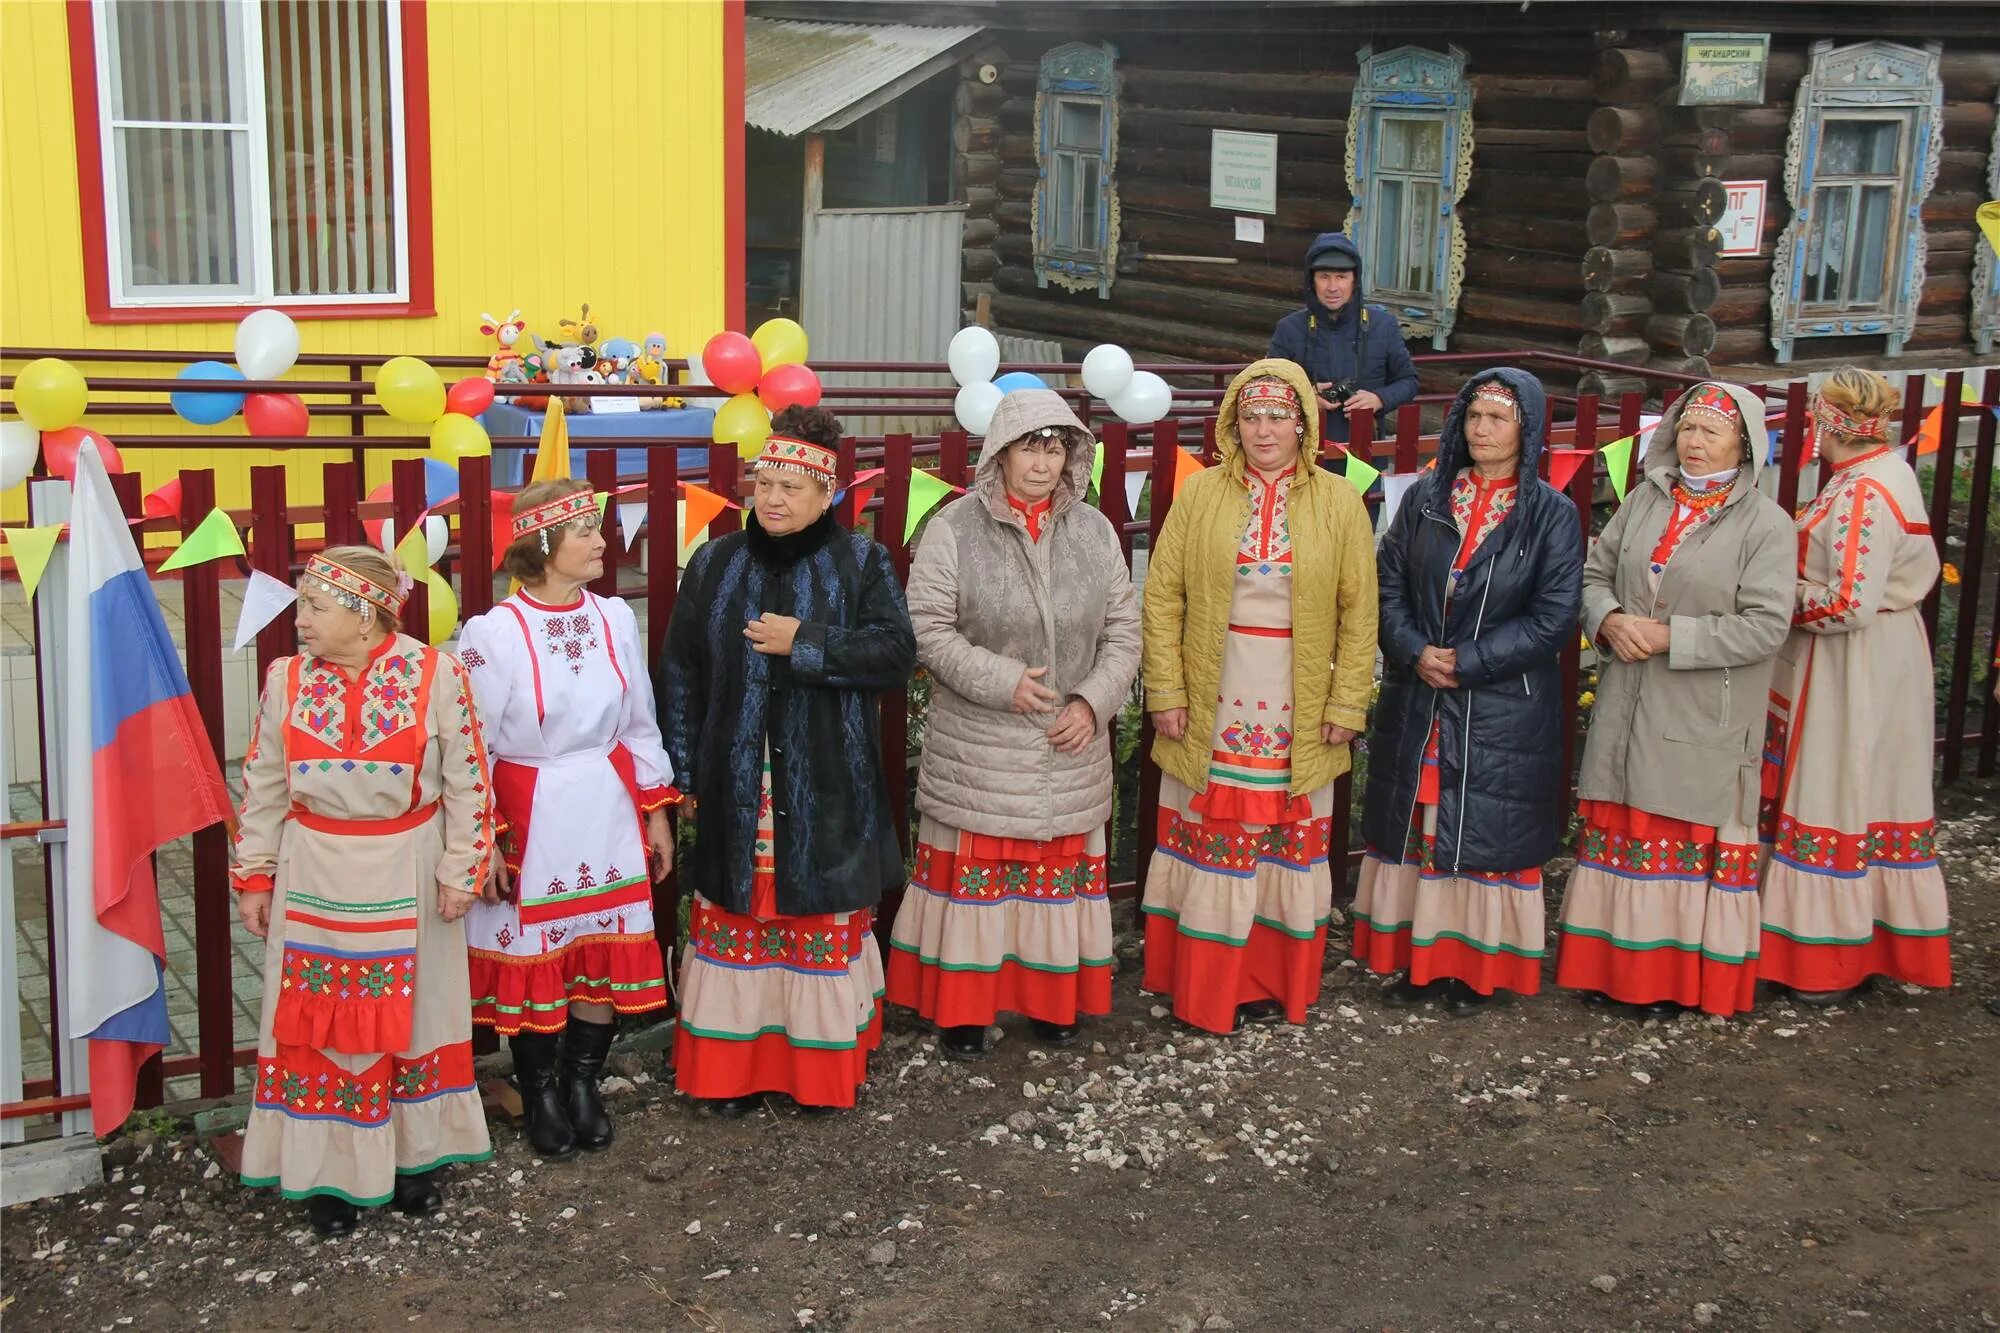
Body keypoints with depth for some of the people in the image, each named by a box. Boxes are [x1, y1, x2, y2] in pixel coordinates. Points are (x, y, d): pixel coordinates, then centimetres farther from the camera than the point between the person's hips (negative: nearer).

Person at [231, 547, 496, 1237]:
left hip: (406, 880, -2)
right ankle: (330, 1171, 19)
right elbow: (263, 788, 5)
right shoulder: (286, 680, -3)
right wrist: (254, 877, 5)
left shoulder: (437, 676, -10)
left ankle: (414, 1157, 27)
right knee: (321, 1022, 6)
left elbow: (467, 781, -5)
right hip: (315, 882, 2)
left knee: (410, 1015, 10)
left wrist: (461, 871, -5)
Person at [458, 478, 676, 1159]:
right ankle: (540, 1093, 24)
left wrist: (655, 811, 11)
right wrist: (484, 842, -11)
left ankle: (582, 1083, 27)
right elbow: (472, 748, -10)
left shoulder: (615, 618, 1)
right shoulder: (493, 632, -13)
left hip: (607, 812, 4)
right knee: (532, 955, 6)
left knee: (606, 950, 9)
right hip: (530, 816, -4)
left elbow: (640, 723, 10)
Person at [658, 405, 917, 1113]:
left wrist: (804, 643, -16)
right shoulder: (716, 563, 5)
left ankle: (823, 1064, 17)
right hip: (736, 784, 2)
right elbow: (679, 673, 7)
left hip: (827, 788, -1)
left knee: (825, 918, 4)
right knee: (735, 914, 5)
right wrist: (686, 771, 3)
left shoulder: (861, 562, 1)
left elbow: (896, 653, -10)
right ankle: (731, 1064, 17)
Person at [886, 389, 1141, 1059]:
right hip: (976, 748, -3)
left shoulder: (1094, 531, 4)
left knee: (1060, 871, 12)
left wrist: (1093, 702, -7)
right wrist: (1002, 681, -18)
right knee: (973, 874, 3)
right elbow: (929, 629, -10)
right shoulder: (955, 528, -8)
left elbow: (1123, 632, 7)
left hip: (1069, 752, 4)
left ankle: (1053, 998, 27)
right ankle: (962, 1006, 16)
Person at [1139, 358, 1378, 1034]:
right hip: (1213, 705, 0)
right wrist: (1166, 693, -5)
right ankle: (1204, 986, 15)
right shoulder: (1200, 493, 0)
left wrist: (1347, 704, -2)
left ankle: (1276, 986, 19)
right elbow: (1162, 596, 0)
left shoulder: (1339, 502, 2)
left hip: (1299, 711, 1)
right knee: (1210, 836, 3)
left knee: (1289, 841, 7)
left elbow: (1358, 612, 2)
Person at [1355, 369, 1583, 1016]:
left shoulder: (1552, 513, -4)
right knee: (1416, 825, 8)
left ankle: (1478, 967, 15)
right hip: (1417, 705, 3)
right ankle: (1418, 956, 20)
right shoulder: (1425, 499, 5)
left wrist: (1466, 662, -14)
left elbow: (1554, 617, -10)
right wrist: (1416, 652, -13)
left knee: (1486, 833, 3)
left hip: (1503, 712, -3)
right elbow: (1389, 583, 4)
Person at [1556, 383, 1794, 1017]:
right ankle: (1610, 963, 22)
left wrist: (1669, 637, -17)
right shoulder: (1645, 500, 7)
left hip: (1703, 720, -4)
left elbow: (1765, 626, -14)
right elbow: (1593, 573, 12)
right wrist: (1609, 620, -9)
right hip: (1627, 708, 4)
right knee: (1620, 829, 10)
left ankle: (1681, 976, 16)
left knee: (1694, 839, 4)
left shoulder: (1766, 524, -7)